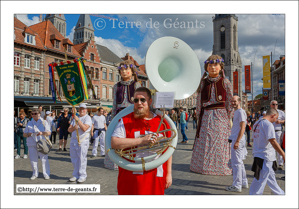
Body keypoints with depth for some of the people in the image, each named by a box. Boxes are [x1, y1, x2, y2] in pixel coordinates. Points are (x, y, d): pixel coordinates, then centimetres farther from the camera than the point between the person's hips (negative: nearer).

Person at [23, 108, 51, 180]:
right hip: (32, 144, 3)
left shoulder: (44, 122, 6)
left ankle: (46, 174, 4)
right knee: (33, 160, 5)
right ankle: (35, 174, 19)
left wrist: (42, 133, -24)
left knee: (44, 159, -4)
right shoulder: (29, 123, 15)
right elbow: (24, 134, 15)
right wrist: (29, 134, -8)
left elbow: (48, 133, -4)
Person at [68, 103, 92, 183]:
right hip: (73, 140, 6)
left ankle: (82, 176, 4)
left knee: (82, 159, -5)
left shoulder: (88, 118, -2)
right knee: (74, 159, 8)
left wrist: (78, 120, -19)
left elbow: (84, 128, -17)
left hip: (82, 141, -6)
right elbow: (69, 130, 12)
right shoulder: (75, 118, 18)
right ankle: (76, 175, 17)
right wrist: (73, 127, -9)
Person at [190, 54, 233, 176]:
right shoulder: (203, 83, 7)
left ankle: (220, 167, 16)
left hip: (220, 117, -2)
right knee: (203, 143, 5)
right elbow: (199, 103, 8)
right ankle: (202, 166, 18)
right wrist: (199, 118, 3)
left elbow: (230, 104, 2)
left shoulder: (225, 83, 2)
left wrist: (228, 119, -3)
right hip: (206, 118, 2)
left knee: (220, 143, 1)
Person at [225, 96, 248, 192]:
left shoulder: (240, 112, -13)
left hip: (238, 140, -10)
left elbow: (242, 128, -19)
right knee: (239, 162, 17)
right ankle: (244, 183, 27)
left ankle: (237, 186, 0)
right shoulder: (236, 112, 18)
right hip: (236, 140, 10)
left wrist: (237, 141, -23)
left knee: (236, 163, -6)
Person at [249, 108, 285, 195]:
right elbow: (273, 141, -23)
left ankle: (280, 193, 36)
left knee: (271, 177, 22)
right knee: (261, 179, -3)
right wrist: (283, 154, -19)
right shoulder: (268, 124, -16)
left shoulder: (257, 123, 12)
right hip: (265, 156, -10)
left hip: (258, 154, 10)